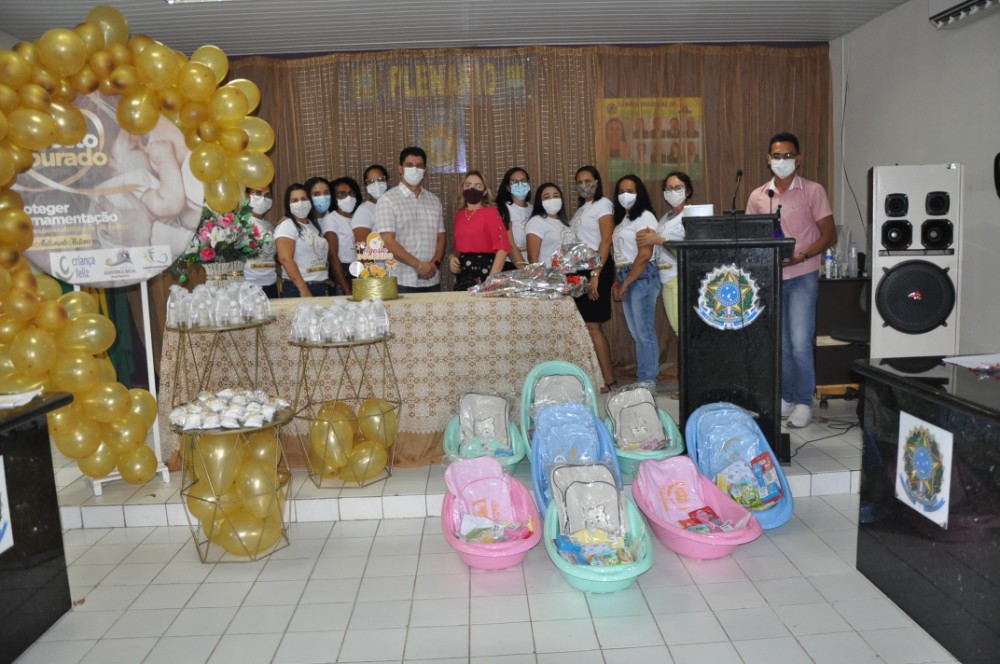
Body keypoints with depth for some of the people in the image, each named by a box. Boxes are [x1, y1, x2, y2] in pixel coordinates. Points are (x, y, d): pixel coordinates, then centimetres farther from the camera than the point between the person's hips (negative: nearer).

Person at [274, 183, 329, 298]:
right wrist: (304, 289, -22)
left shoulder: (314, 224, 15)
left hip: (321, 287, 7)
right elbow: (285, 259, -17)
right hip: (297, 289, -7)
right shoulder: (286, 225, -7)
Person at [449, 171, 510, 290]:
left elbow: (502, 247, -12)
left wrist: (491, 279, -18)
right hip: (462, 274, 5)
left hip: (483, 270, -5)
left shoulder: (490, 212, -5)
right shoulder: (459, 214, 12)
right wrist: (453, 257, 1)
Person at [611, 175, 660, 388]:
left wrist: (625, 283, -14)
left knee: (645, 332, -6)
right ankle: (642, 380, 15)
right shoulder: (622, 219, 19)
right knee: (636, 333, 10)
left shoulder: (644, 217, -6)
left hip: (642, 277, -8)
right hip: (625, 278, 8)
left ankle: (648, 382, 0)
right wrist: (617, 281, 5)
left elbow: (645, 255, -15)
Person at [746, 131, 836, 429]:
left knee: (800, 344, -10)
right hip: (769, 278, 4)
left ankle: (803, 402, 5)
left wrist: (802, 256, -19)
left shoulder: (813, 191, -2)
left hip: (802, 277, -3)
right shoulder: (757, 196, 8)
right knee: (779, 344, 10)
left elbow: (829, 235, -3)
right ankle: (784, 397, 24)